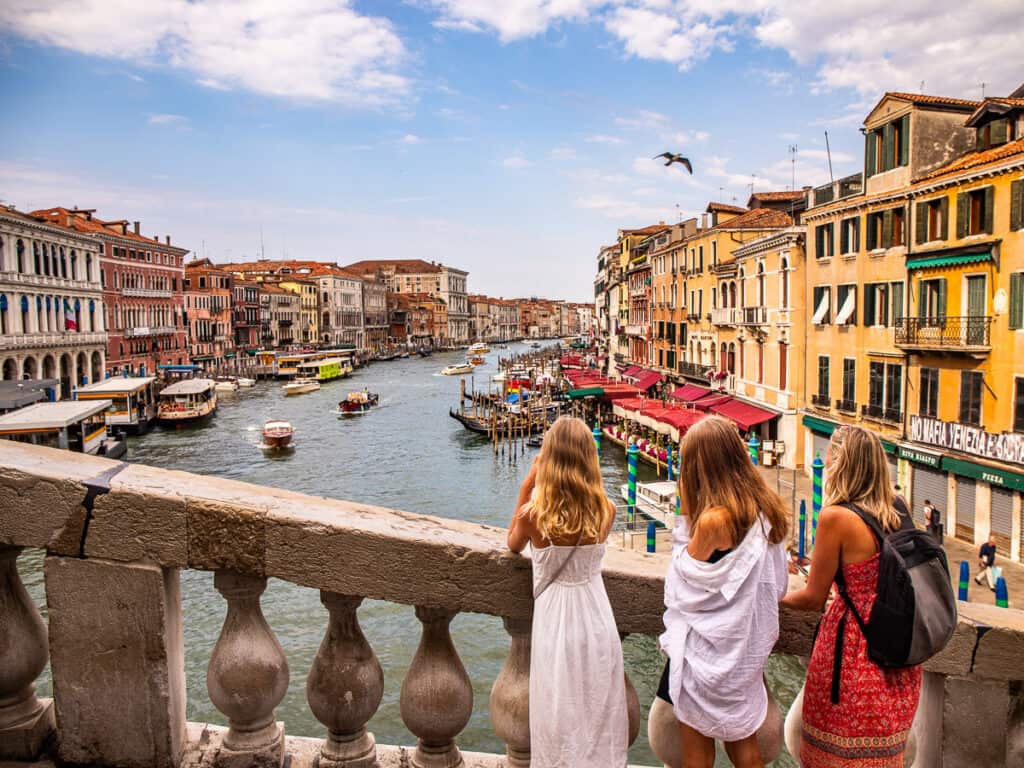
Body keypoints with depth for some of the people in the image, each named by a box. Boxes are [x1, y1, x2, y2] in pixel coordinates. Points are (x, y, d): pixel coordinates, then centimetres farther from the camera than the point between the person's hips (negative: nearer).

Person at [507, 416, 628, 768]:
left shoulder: (533, 514, -17)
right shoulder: (605, 510, -12)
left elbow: (513, 545, 6)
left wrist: (526, 487, 2)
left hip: (555, 620, -2)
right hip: (596, 617, 2)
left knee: (559, 715, 15)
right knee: (598, 712, 19)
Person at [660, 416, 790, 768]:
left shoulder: (713, 519, -28)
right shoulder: (766, 508, -4)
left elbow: (684, 574, -13)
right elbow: (775, 585, 7)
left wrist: (686, 511, -15)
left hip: (708, 650, -7)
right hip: (747, 646, 7)